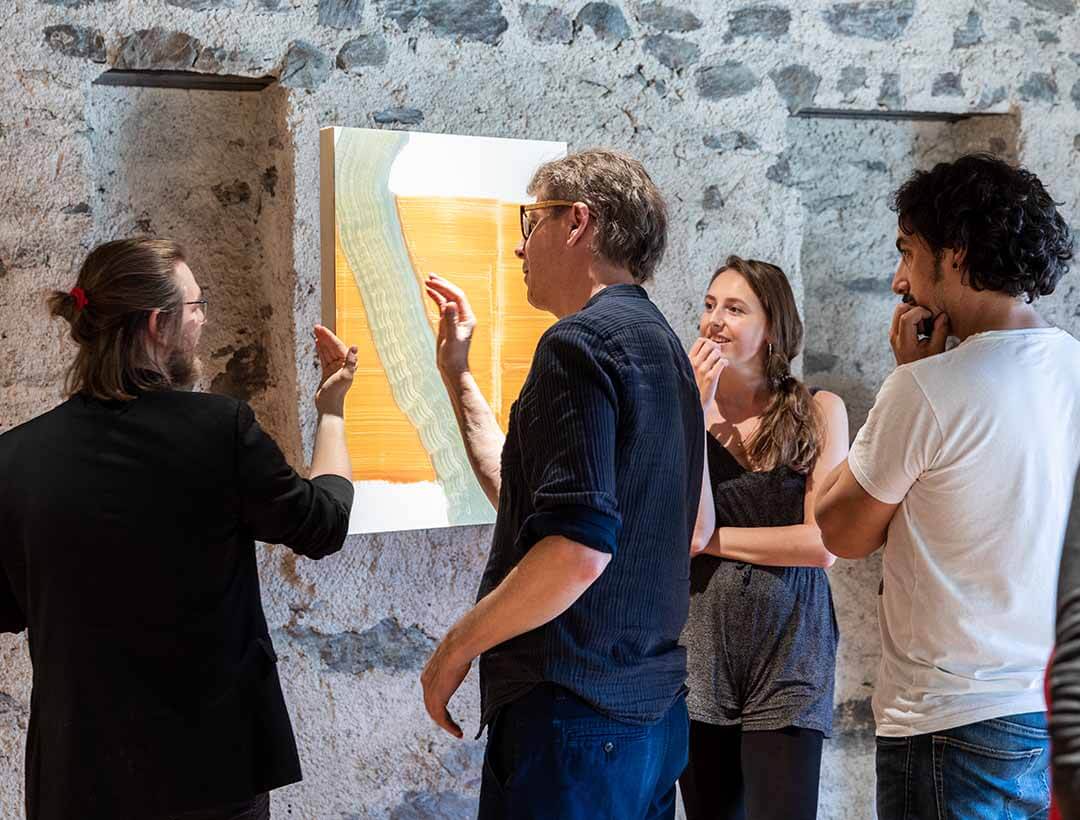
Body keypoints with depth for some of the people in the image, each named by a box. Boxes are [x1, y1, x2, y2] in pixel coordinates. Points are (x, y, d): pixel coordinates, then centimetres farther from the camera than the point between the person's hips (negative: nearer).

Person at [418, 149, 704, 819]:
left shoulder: (582, 340, -14)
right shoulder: (658, 342, 15)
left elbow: (577, 550, -24)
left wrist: (457, 647, -12)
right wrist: (457, 371, 24)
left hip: (575, 717, -9)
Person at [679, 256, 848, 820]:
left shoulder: (818, 412, -2)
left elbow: (823, 544, -10)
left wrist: (709, 539, -6)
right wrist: (697, 408, -12)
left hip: (788, 651, -2)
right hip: (701, 647, 2)